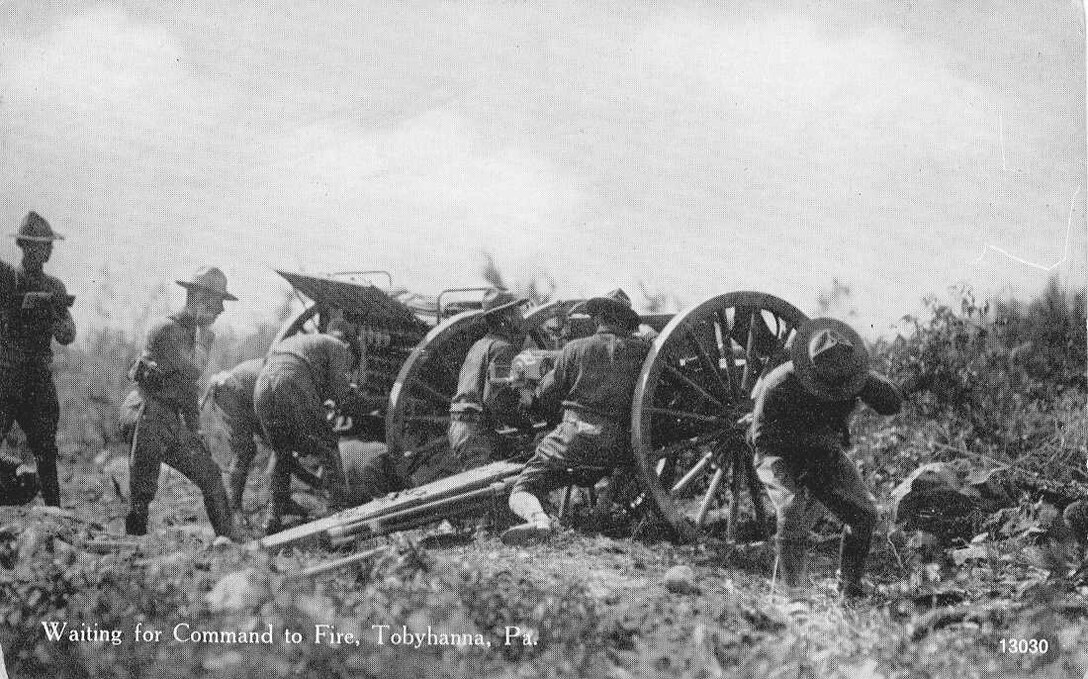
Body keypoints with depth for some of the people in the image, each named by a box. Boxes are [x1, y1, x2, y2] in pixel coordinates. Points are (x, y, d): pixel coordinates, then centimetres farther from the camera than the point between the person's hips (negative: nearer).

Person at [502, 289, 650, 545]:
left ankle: (537, 518, -33)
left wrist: (526, 397, 34)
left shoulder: (575, 349, 5)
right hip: (616, 446, 3)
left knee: (522, 491, -2)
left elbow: (547, 397, 13)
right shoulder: (641, 350, 5)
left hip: (573, 439, -3)